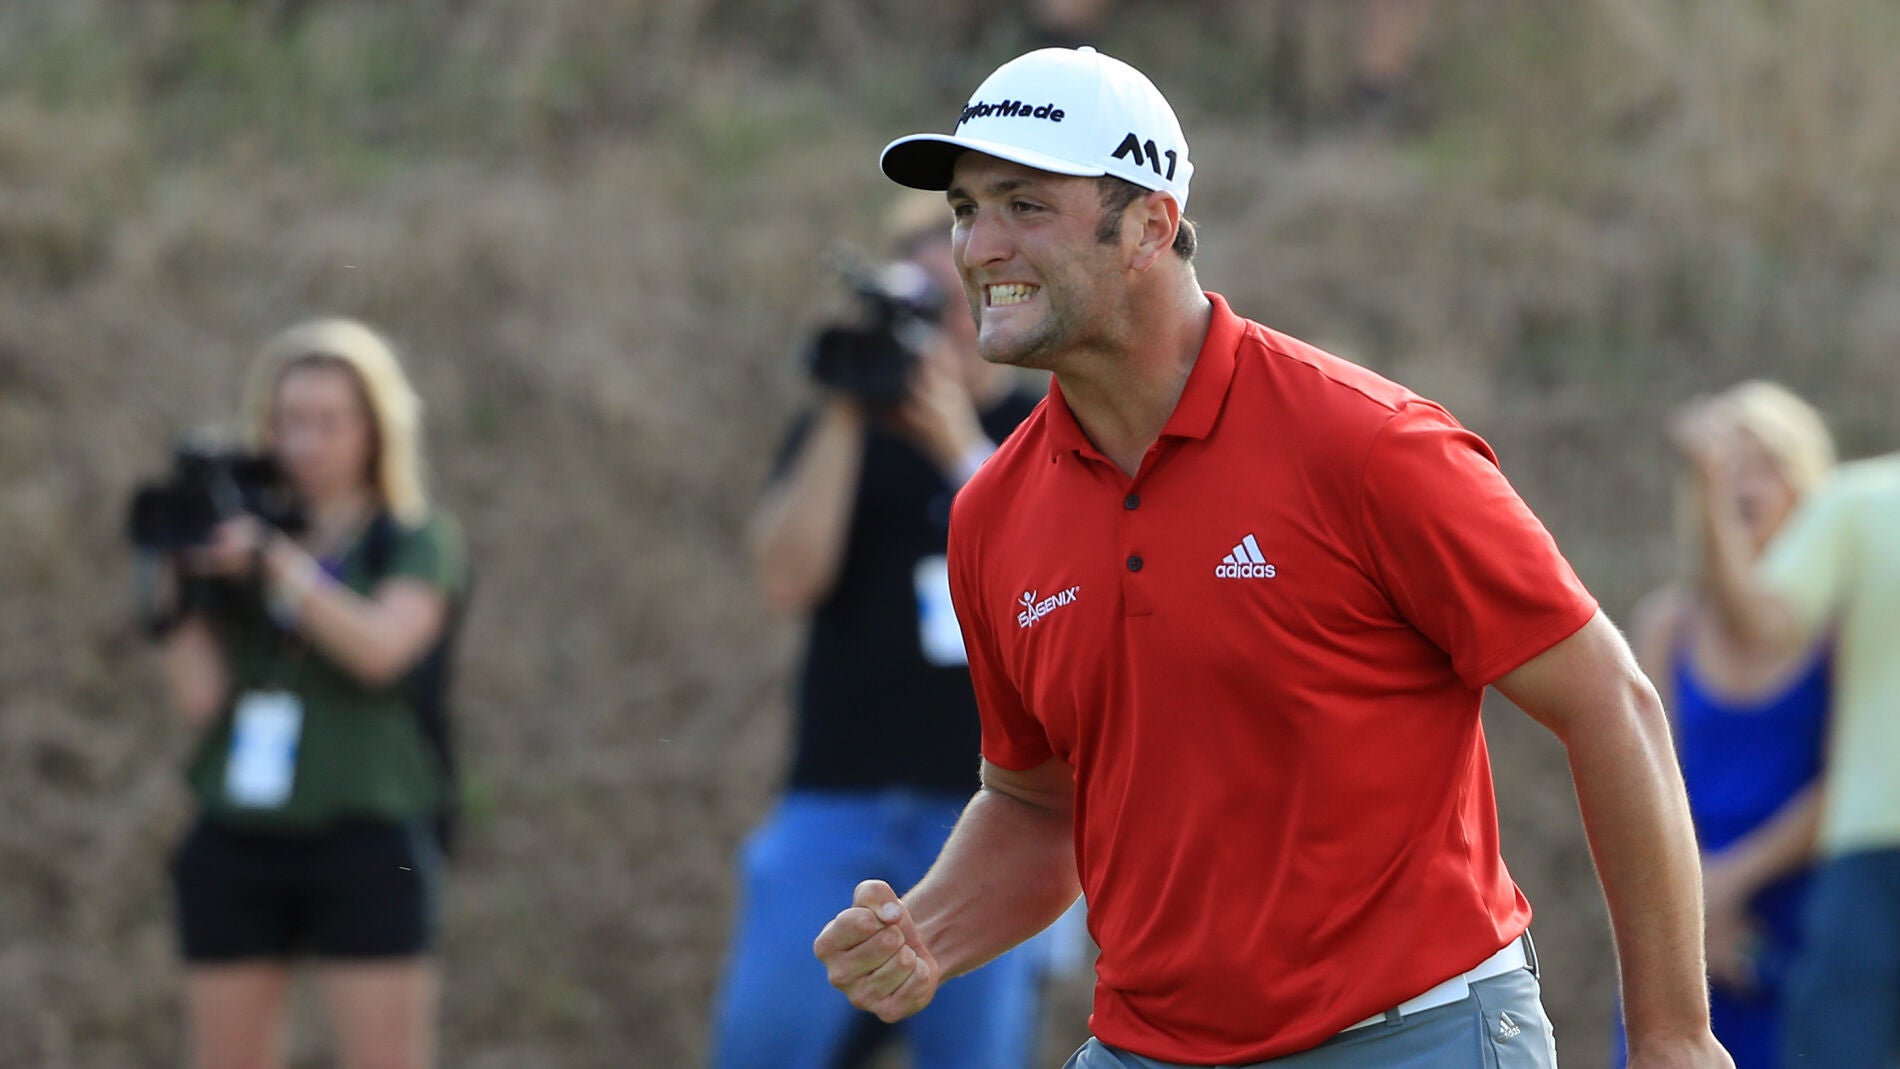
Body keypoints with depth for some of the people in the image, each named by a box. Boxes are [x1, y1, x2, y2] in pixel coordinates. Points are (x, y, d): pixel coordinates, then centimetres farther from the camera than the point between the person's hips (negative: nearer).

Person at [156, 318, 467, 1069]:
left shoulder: (417, 541, 6)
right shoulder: (237, 541, 12)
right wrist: (181, 580, -5)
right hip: (235, 843, 4)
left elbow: (380, 648, -14)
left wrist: (275, 562, -20)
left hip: (363, 844, -4)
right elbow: (198, 695, 2)